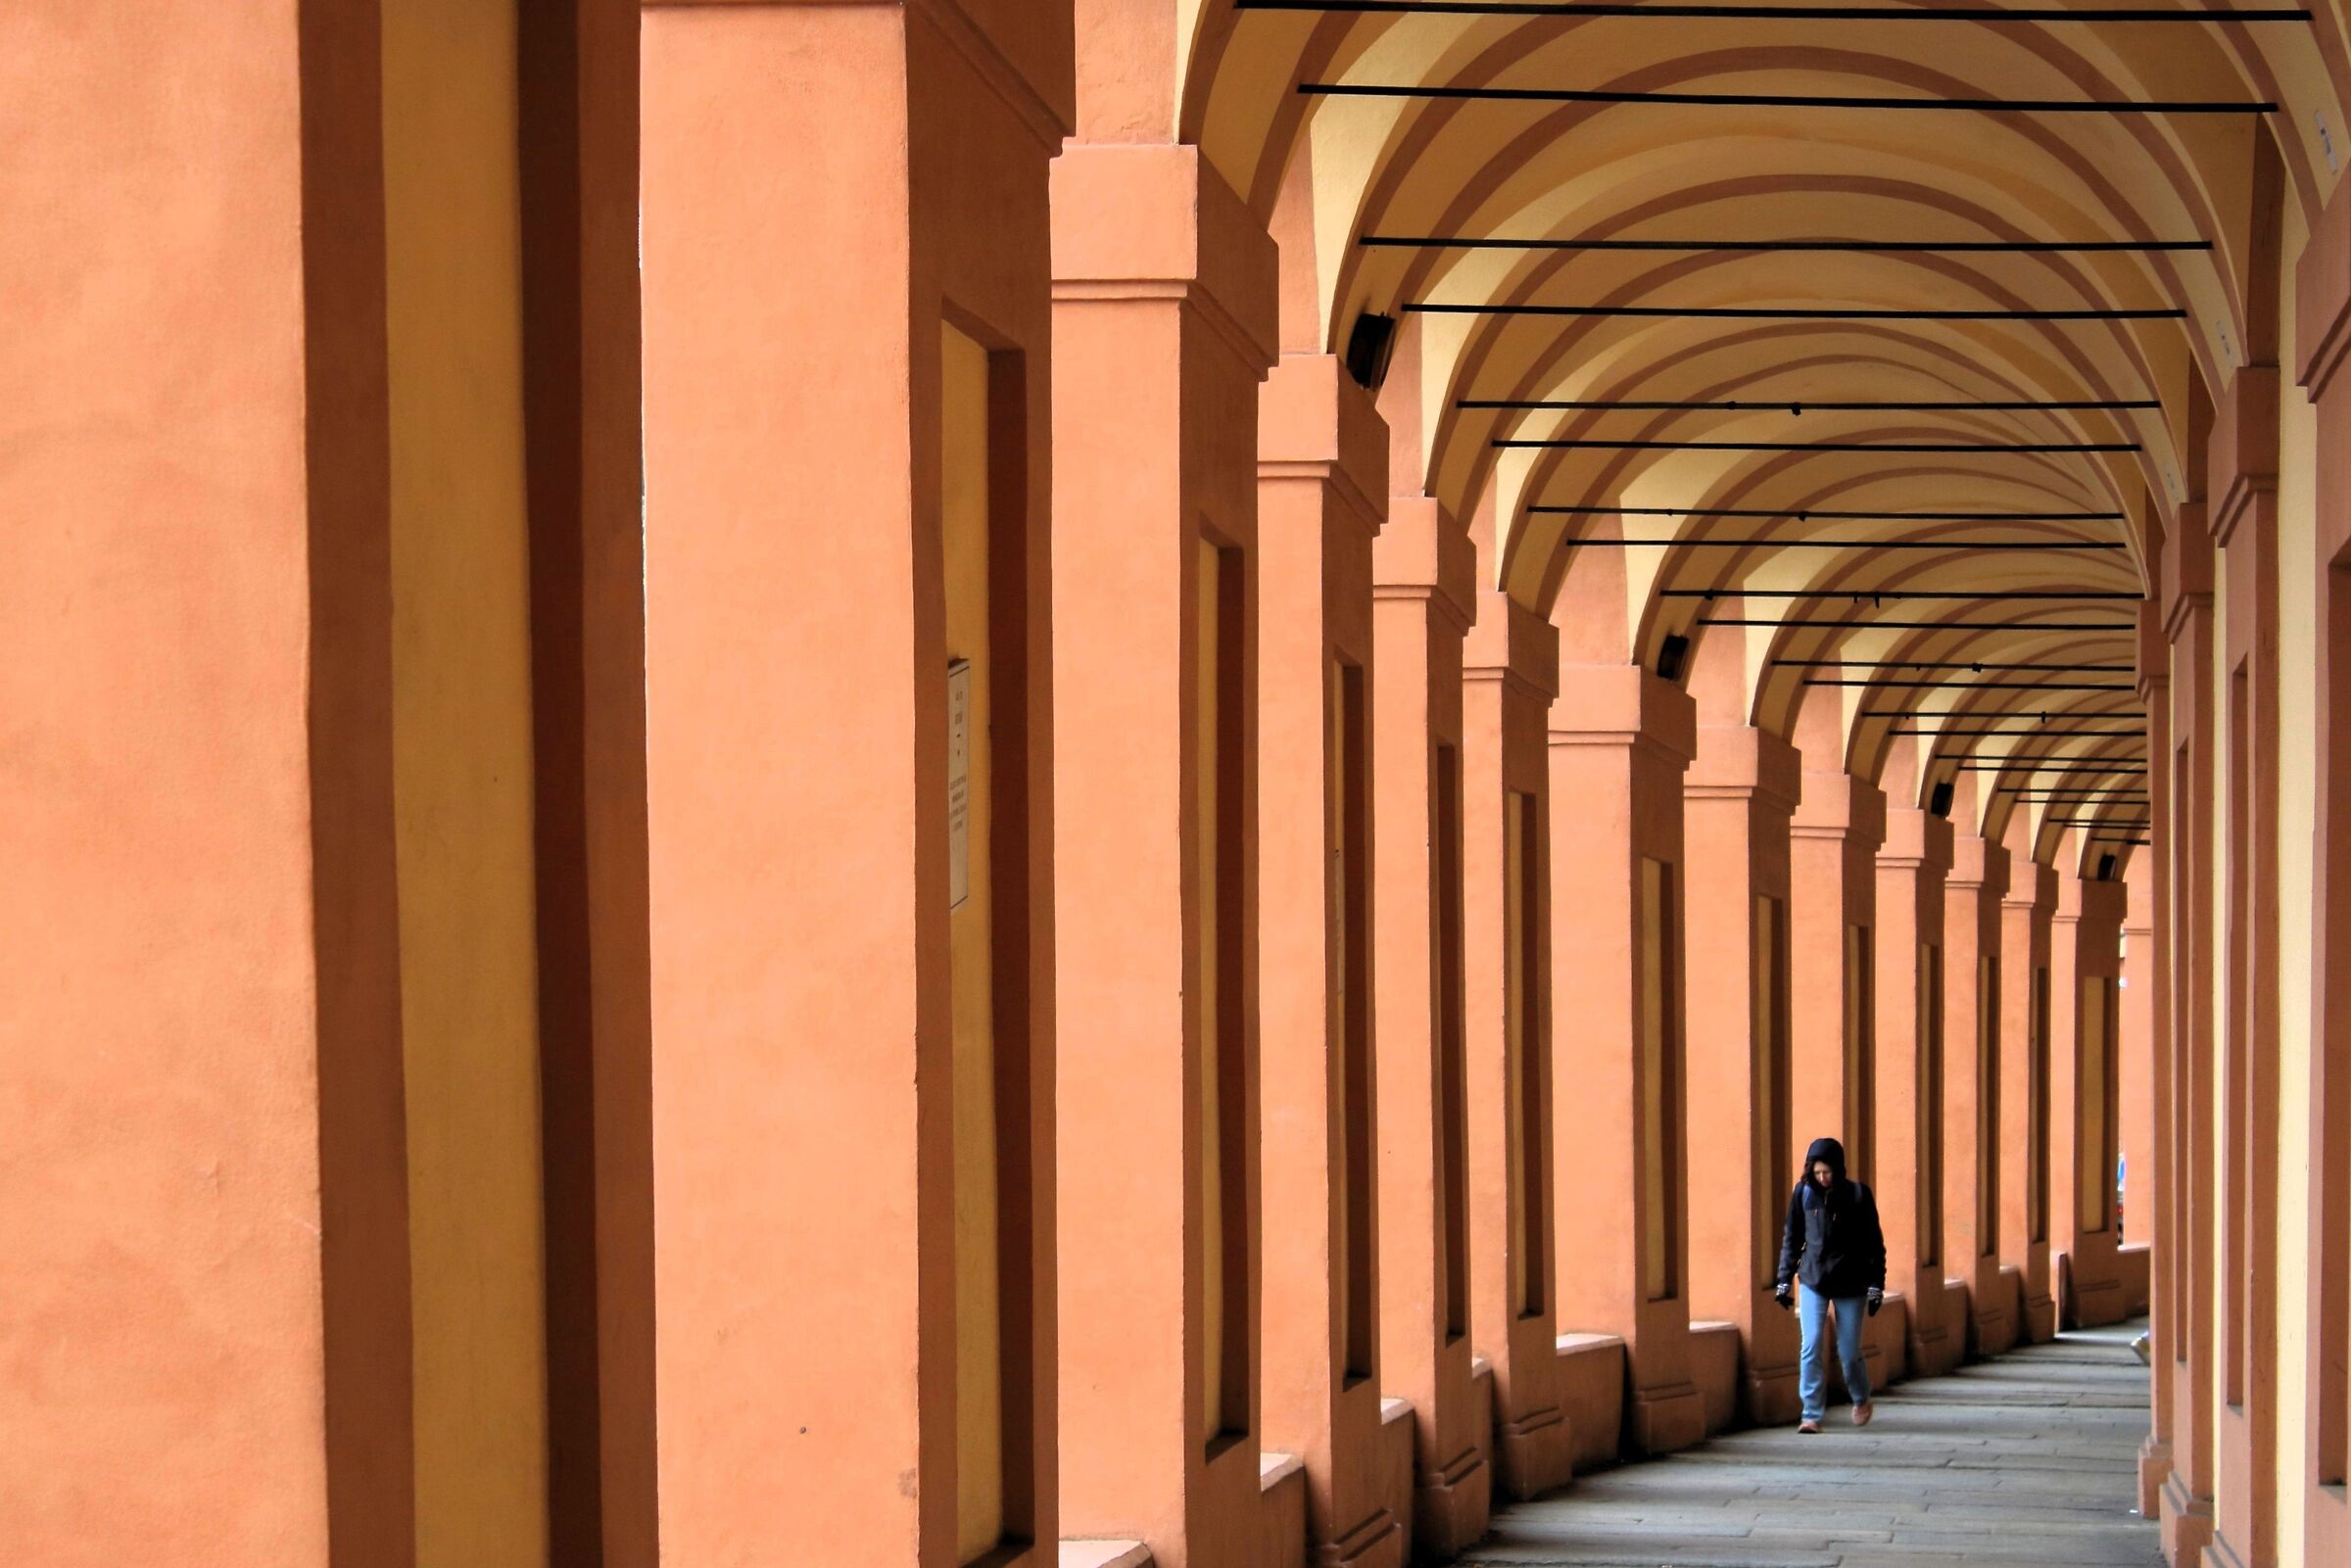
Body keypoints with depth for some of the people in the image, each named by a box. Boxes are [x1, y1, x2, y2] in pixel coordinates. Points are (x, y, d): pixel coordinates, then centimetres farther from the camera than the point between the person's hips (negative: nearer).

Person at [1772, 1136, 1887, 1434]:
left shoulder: (1857, 1195, -7)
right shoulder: (1803, 1193, -2)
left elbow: (1874, 1242, -1)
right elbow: (1791, 1238, 8)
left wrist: (1876, 1285, -4)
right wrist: (1785, 1279, 6)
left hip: (1851, 1284, -1)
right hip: (1813, 1280, 1)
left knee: (1849, 1352, 4)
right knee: (1811, 1348, -10)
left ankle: (1861, 1400, 32)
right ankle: (1812, 1414, -6)